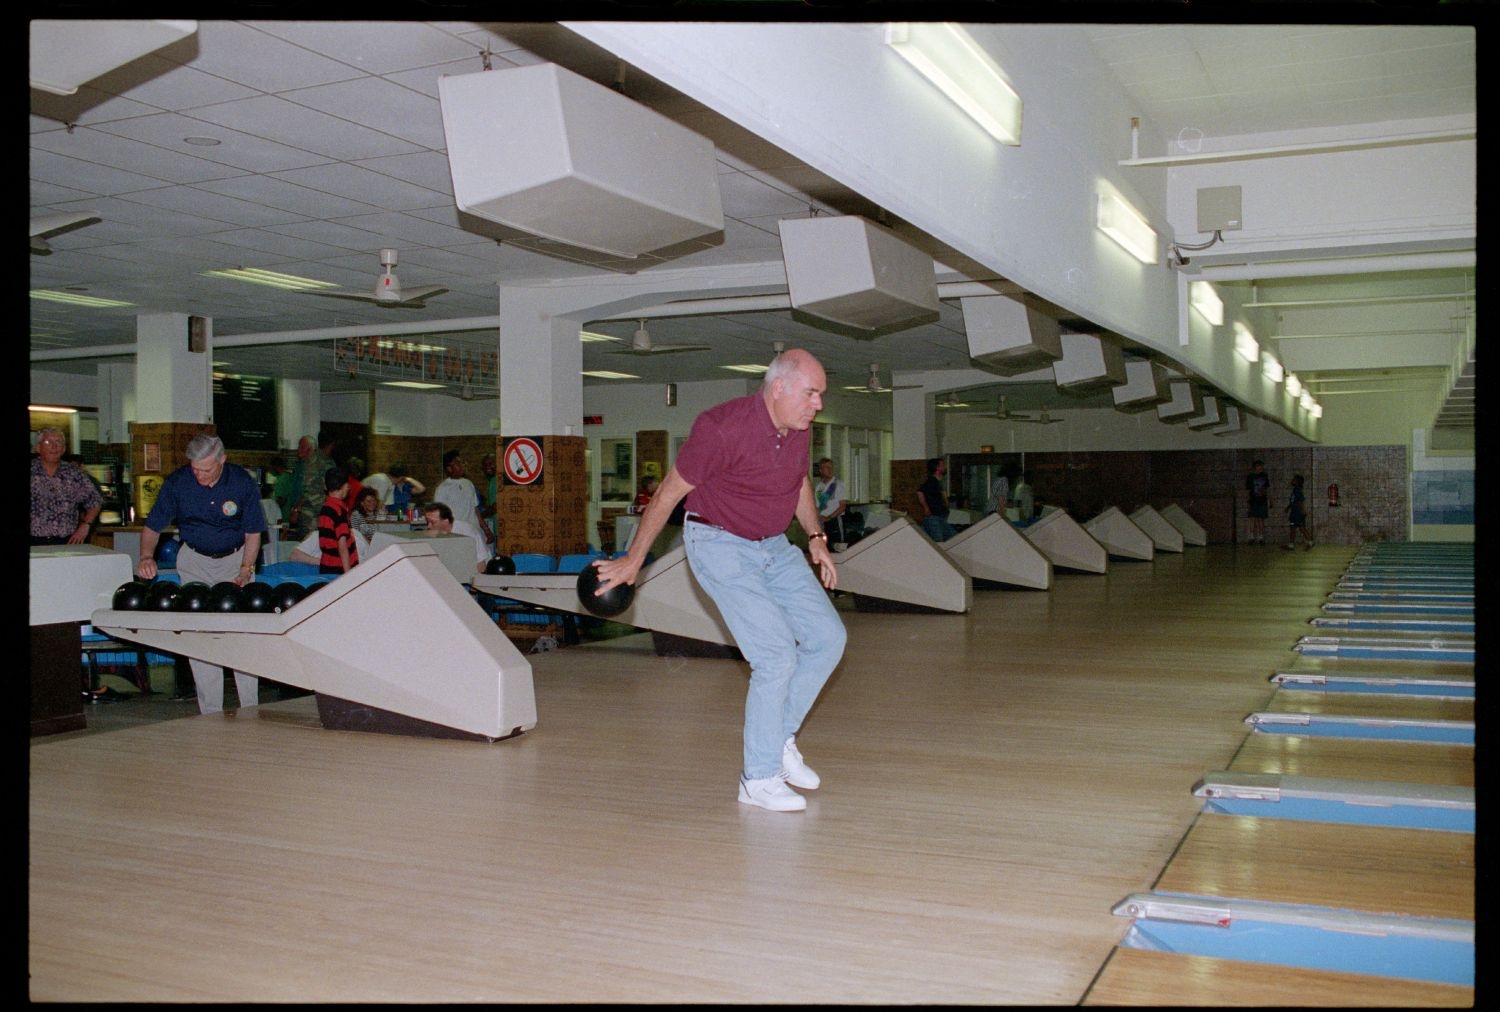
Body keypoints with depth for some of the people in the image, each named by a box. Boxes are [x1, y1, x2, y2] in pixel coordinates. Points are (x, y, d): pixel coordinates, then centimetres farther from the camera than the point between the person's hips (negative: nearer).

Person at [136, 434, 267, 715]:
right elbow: (153, 526, -4)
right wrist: (147, 556, -23)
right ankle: (210, 712, -1)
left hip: (236, 559, -1)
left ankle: (250, 708, -1)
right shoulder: (177, 482, -13)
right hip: (195, 560, 1)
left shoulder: (242, 482, -15)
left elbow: (253, 533, -6)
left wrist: (245, 571, -17)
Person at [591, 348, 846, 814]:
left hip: (774, 546, 8)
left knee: (828, 638, 3)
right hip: (721, 547, -8)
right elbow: (669, 491, -15)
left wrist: (816, 538, 15)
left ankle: (779, 737, 19)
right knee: (777, 656, -14)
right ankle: (759, 778, 0)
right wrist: (634, 559, -7)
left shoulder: (798, 430, -2)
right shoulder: (724, 427, -24)